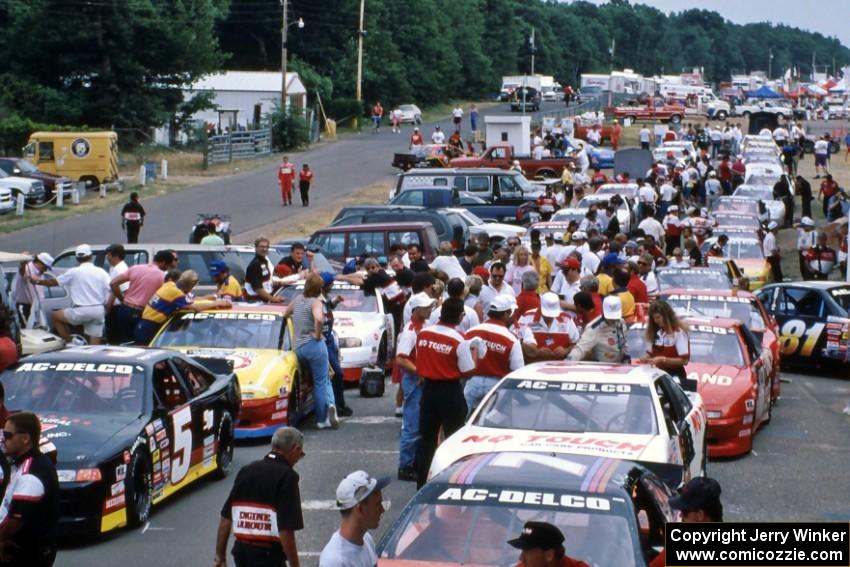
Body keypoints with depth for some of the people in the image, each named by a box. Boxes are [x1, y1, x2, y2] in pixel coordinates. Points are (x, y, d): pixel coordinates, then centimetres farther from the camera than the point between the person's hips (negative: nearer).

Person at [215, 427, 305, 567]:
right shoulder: (287, 476, -12)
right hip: (267, 554, -7)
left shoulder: (246, 470, 8)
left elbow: (226, 518, 9)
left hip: (240, 550, 7)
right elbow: (286, 529, -19)